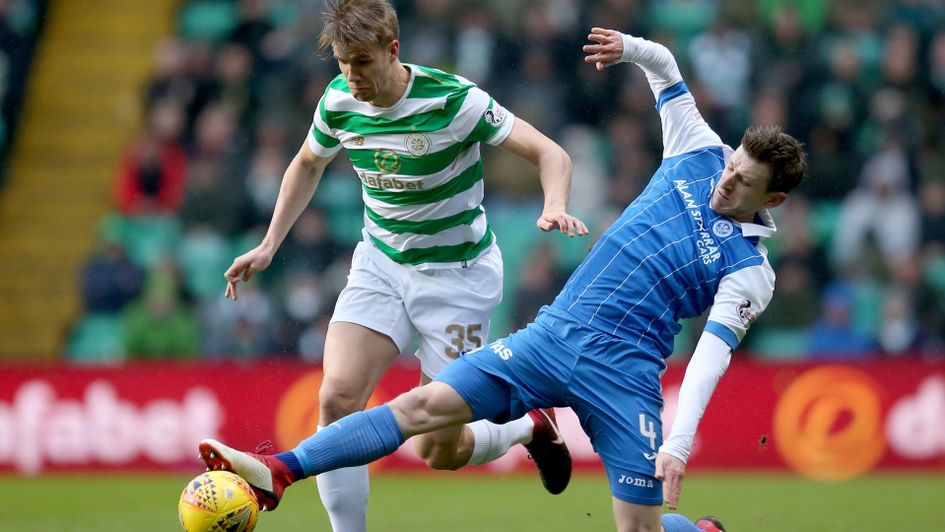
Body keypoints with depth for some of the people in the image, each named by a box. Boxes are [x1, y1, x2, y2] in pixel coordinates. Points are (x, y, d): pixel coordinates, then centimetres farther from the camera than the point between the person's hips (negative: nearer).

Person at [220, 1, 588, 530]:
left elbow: (551, 154, -19)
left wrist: (555, 209, -39)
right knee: (337, 397, -20)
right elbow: (308, 165, 15)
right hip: (380, 263, 4)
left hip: (458, 274, -4)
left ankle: (532, 427, 31)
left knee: (438, 452, -2)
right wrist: (269, 245, 9)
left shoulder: (454, 100, -23)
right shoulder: (338, 102, -8)